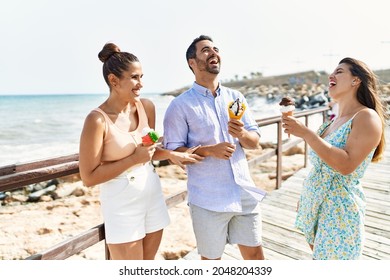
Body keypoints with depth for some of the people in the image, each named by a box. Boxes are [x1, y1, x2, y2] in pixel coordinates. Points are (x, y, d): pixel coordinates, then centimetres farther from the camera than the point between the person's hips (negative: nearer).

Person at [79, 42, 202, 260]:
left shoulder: (147, 107, -1)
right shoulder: (98, 120, -19)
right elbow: (89, 177, -17)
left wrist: (170, 154, -5)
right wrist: (134, 159, -20)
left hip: (153, 195, 6)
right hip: (122, 205, -6)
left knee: (148, 261, 21)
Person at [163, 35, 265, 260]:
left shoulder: (236, 97, 8)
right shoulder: (181, 105, -6)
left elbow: (255, 142, 8)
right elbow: (173, 151, -9)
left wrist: (242, 135, -15)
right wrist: (209, 150, -22)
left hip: (245, 193, 4)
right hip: (208, 200, -4)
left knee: (255, 253, 16)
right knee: (211, 258, 13)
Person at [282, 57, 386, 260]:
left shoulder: (367, 117, -14)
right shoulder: (332, 121, 9)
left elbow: (346, 165, -26)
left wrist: (306, 134, -27)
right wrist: (305, 196, 21)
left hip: (339, 208, -7)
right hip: (314, 203, 7)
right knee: (318, 256, 18)